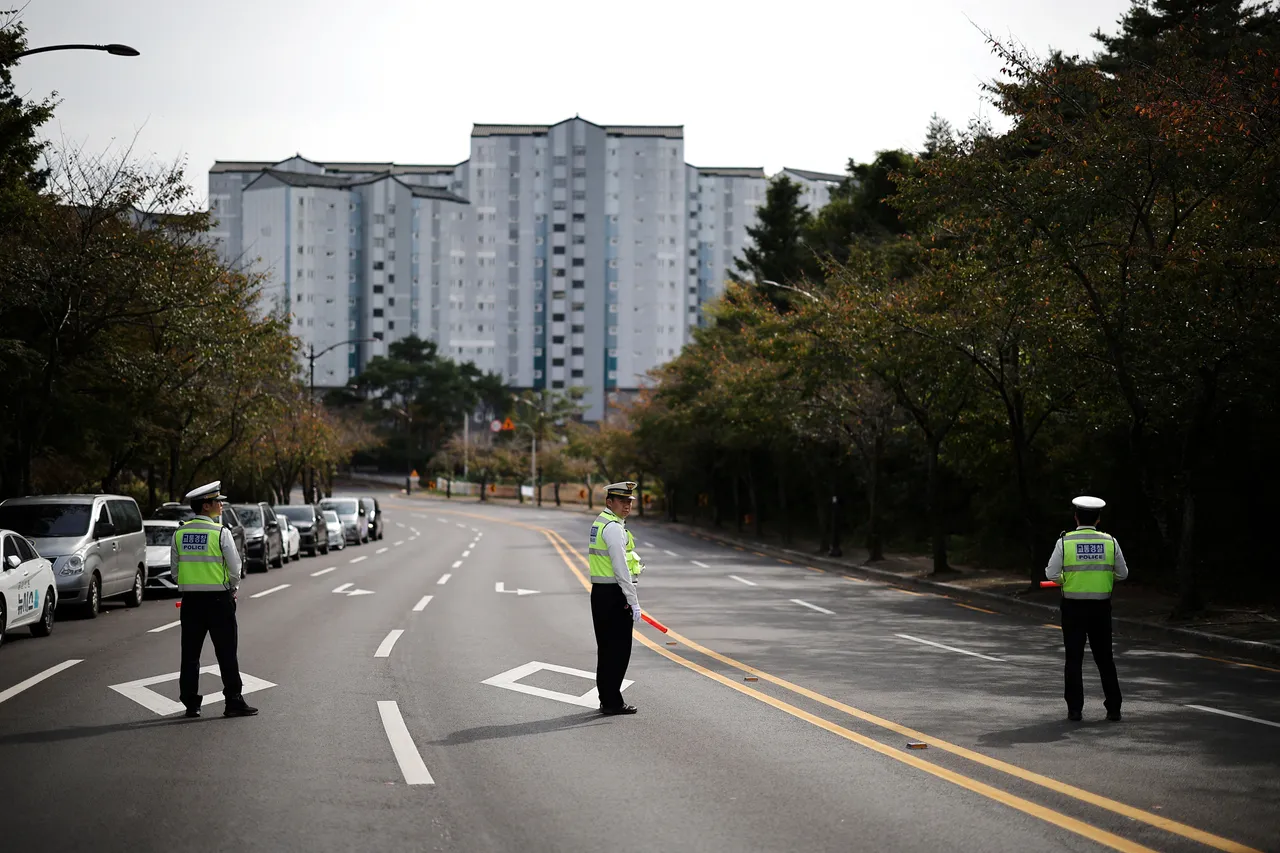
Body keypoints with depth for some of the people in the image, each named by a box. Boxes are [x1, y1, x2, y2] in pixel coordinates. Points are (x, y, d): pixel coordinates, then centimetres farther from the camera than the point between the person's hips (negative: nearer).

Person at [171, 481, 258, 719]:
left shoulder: (179, 534, 3)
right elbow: (235, 567, -8)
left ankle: (191, 703, 10)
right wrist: (232, 589, 10)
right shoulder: (220, 533, -11)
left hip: (190, 600, 4)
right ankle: (233, 702, 3)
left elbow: (175, 567, 8)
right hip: (218, 599, -4)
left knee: (190, 653, 9)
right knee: (226, 653, 2)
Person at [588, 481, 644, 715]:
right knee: (618, 649, -5)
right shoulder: (613, 527, -16)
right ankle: (612, 702, -2)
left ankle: (607, 699, 21)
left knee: (607, 648, 14)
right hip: (614, 593, -10)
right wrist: (633, 601, -18)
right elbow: (620, 568, -20)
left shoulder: (600, 522, 16)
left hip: (600, 592, 10)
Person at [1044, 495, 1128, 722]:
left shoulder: (1065, 542, -8)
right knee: (1105, 658, 11)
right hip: (1101, 608, 1)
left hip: (1073, 607, -1)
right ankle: (1113, 709, 11)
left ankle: (1075, 709, 7)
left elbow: (1052, 573, -9)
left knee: (1074, 659, 7)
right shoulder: (1110, 542, -2)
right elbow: (1122, 574, 5)